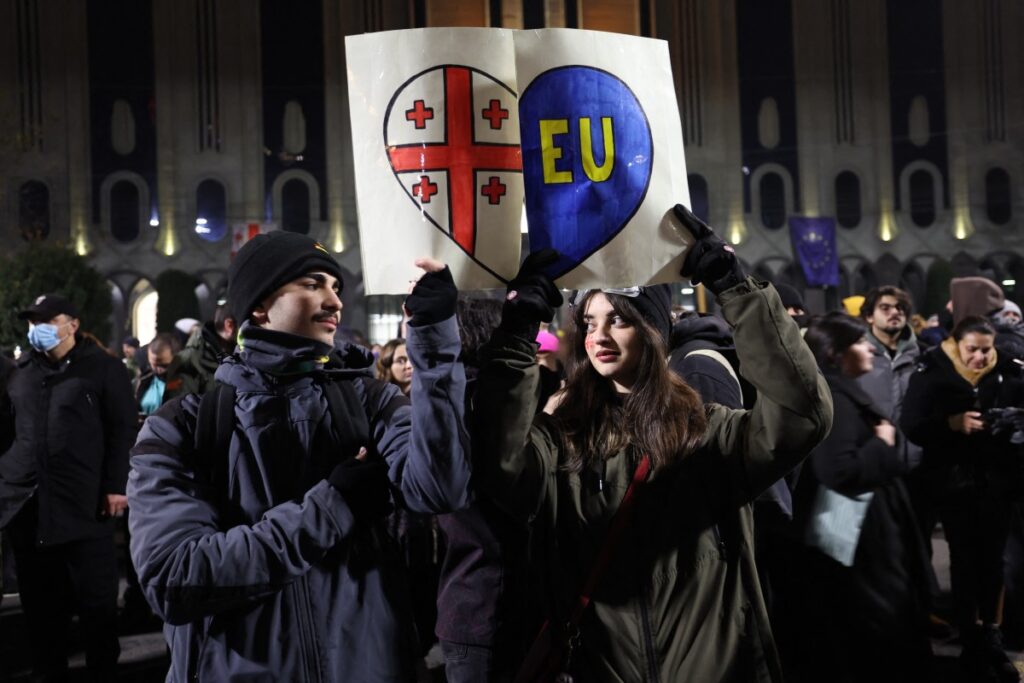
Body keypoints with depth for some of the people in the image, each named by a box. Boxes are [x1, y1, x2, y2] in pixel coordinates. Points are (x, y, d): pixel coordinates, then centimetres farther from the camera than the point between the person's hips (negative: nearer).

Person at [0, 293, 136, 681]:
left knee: (96, 598, 2)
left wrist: (116, 485, -10)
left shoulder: (104, 367, 2)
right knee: (40, 598, 9)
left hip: (84, 501, -4)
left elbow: (122, 431, -3)